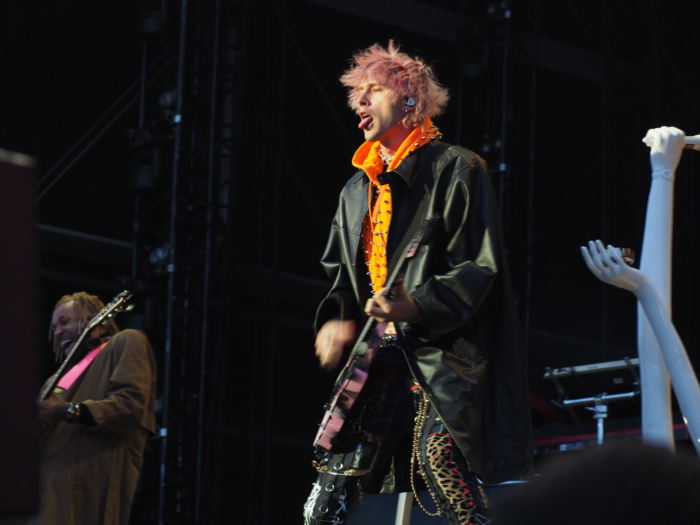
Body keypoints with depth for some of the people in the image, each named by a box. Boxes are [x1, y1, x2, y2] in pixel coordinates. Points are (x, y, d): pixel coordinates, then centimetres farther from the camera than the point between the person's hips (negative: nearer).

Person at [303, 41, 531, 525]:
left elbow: (479, 267, -10)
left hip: (442, 354, -7)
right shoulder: (358, 190, 20)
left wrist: (419, 306, -25)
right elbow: (341, 272, 26)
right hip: (378, 357, 7)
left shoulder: (455, 169, -3)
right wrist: (337, 319, 4)